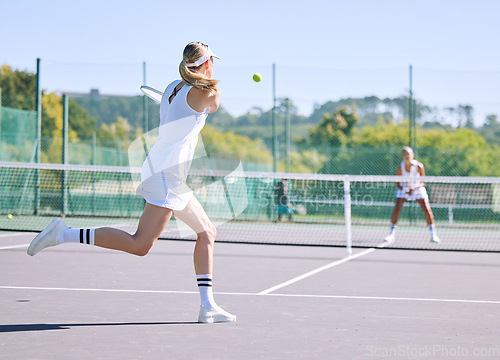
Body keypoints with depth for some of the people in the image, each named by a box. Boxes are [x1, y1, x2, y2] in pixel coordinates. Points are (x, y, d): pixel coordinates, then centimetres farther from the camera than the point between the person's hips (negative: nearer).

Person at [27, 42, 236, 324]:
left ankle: (208, 306, 12)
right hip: (168, 174, -10)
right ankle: (64, 234, -15)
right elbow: (214, 107, 15)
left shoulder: (172, 88, 14)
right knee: (140, 245, -14)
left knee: (207, 233, 14)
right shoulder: (206, 92, -9)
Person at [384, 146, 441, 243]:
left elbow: (423, 183, -14)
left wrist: (414, 187, -32)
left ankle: (433, 235, -1)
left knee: (427, 210, -13)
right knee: (396, 209, -16)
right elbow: (397, 183, -7)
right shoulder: (400, 169, -19)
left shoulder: (419, 166, -22)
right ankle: (392, 234, -3)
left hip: (417, 188, 0)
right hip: (404, 188, 0)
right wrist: (404, 190, -27)